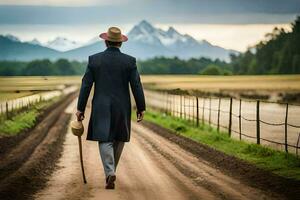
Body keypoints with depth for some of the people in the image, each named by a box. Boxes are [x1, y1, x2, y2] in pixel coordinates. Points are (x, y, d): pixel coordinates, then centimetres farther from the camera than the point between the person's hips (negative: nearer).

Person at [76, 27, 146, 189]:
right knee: (118, 140, 16)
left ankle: (110, 172, -19)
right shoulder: (129, 61, -4)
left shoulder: (94, 59, -2)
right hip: (122, 108, 0)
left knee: (105, 140, 0)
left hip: (101, 107, 0)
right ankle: (110, 171, 26)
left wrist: (80, 108, 3)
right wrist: (141, 107, 5)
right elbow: (136, 86, -4)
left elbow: (86, 85, -2)